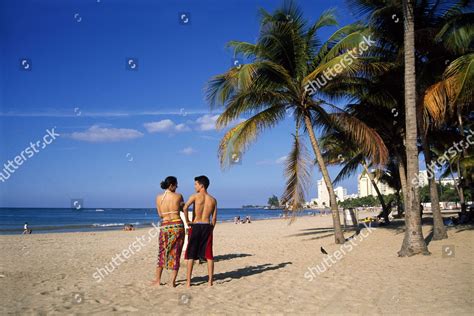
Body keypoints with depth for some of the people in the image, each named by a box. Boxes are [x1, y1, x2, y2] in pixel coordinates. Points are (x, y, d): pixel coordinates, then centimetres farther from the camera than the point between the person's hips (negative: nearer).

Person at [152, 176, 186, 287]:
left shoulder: (158, 198, 2)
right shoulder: (178, 196, -6)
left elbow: (160, 214, 10)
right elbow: (183, 209, 8)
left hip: (164, 226, 2)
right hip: (177, 225, -2)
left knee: (162, 253, 16)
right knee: (176, 253, 7)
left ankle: (158, 280, 22)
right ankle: (173, 281, 8)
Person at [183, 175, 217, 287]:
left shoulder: (195, 196, -4)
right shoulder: (213, 200, 9)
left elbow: (185, 208, -20)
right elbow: (214, 218, 7)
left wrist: (187, 221, -9)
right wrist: (211, 230, 14)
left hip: (196, 226, -3)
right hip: (207, 227, 3)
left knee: (191, 255, 4)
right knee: (209, 255, 8)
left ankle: (188, 281, 6)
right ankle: (210, 281, 9)